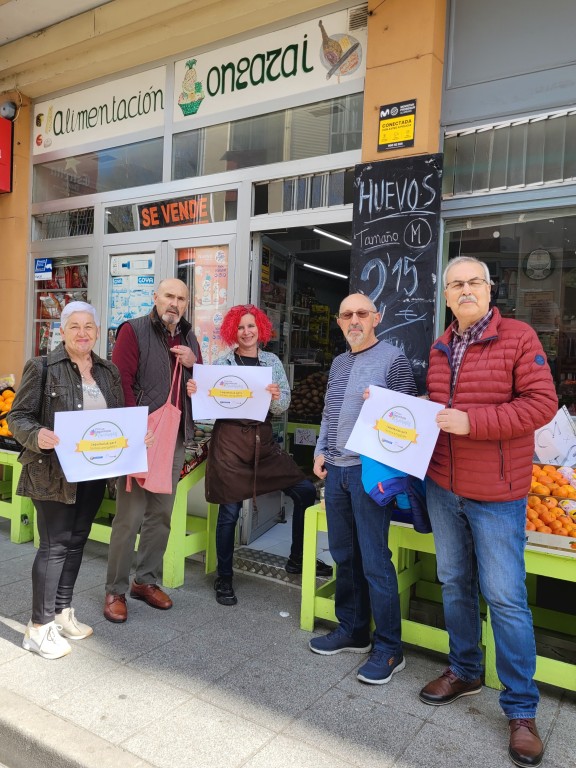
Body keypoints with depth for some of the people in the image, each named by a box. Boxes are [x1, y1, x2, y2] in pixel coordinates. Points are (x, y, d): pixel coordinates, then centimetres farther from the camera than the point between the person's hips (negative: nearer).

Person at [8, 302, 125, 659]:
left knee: (77, 541, 14)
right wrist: (37, 436, -29)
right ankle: (40, 626, 15)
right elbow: (18, 417, -9)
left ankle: (62, 612, 31)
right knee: (55, 545, 0)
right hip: (54, 472, -5)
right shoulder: (42, 367, -7)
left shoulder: (109, 371, 8)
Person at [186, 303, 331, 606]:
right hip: (229, 439, -3)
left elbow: (283, 406, 1)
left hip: (263, 438, 3)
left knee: (305, 490, -1)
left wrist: (276, 397, -21)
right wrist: (193, 393, -18)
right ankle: (223, 579, 21)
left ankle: (297, 559, 19)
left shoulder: (272, 361, 7)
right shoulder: (223, 363, 2)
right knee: (230, 511, 2)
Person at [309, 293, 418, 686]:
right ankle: (353, 631, 30)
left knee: (374, 561, -3)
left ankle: (389, 649, 12)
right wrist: (320, 450, 12)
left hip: (370, 471, -7)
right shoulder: (339, 363, 16)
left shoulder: (393, 358, -5)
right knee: (344, 556, 14)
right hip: (335, 470, 7)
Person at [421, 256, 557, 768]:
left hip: (495, 494, -5)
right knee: (454, 583, 16)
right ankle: (465, 671, 37)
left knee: (505, 597, 1)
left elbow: (542, 403, -15)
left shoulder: (519, 338, -7)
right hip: (442, 487, 6)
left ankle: (521, 709, 19)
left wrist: (472, 422, -22)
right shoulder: (440, 348, 11)